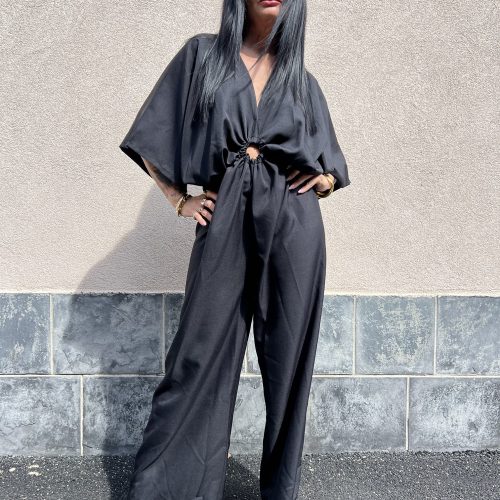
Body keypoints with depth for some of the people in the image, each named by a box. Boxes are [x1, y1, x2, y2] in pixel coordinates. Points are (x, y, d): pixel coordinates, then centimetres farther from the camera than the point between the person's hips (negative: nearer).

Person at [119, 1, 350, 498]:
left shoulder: (301, 78, 17)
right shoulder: (202, 54, 10)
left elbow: (331, 171, 23)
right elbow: (151, 136, 10)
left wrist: (326, 178, 2)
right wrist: (180, 200, 3)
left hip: (293, 223, 2)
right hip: (226, 222, -1)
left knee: (288, 357, 5)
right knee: (200, 355, 1)